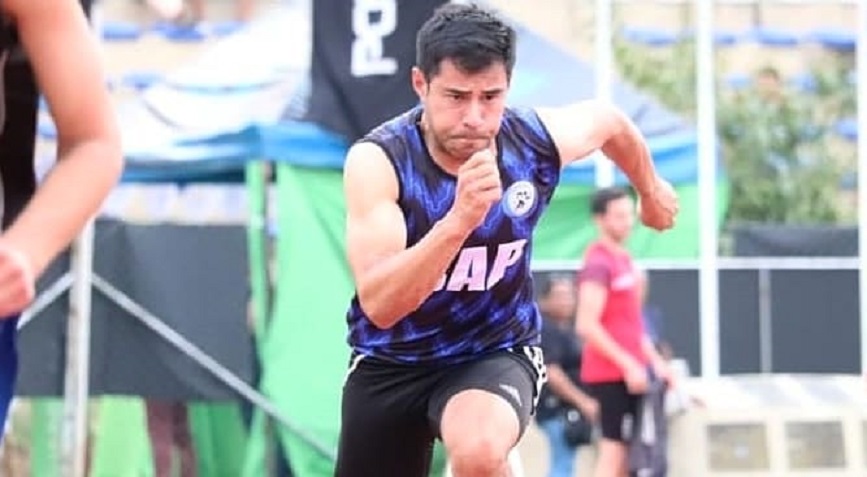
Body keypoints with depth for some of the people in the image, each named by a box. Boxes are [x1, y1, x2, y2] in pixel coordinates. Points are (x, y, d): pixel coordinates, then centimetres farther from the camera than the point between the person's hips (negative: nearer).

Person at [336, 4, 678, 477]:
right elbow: (379, 305, -36)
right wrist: (459, 219, -49)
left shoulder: (539, 140, -16)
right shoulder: (377, 159, -25)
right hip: (389, 362, 0)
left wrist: (652, 192, 28)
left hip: (496, 353, 0)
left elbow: (612, 121, 10)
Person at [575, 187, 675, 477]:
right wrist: (629, 364, -21)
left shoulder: (623, 259, 16)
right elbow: (587, 326, -21)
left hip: (630, 372, 9)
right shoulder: (599, 264, -14)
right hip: (610, 374, -9)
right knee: (613, 450, -11)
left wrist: (654, 360, 15)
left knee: (626, 453, 10)